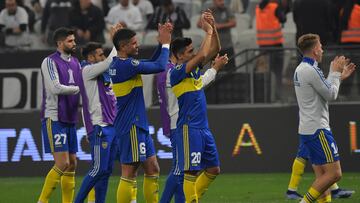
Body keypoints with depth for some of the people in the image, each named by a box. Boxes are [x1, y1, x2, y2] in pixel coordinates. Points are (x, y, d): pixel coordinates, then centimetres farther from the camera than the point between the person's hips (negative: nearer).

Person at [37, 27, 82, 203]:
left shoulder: (75, 63, 14)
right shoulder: (50, 62, -9)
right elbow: (55, 88, -20)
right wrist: (77, 89, -10)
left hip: (70, 119, 8)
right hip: (54, 119, -8)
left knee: (72, 164, 7)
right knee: (62, 163, -14)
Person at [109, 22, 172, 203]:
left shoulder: (118, 64, 12)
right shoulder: (126, 65, -18)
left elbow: (151, 64, 21)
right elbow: (159, 66, -16)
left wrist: (161, 43, 10)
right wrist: (165, 44, -2)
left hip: (139, 125, 10)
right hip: (131, 126, -10)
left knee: (152, 169, 12)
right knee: (129, 174, -8)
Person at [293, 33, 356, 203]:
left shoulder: (300, 70, 15)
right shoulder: (311, 71, -16)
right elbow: (331, 95, -10)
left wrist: (339, 76, 18)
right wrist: (335, 73, 3)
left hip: (307, 129, 10)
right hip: (317, 130, -10)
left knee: (322, 176, 7)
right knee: (334, 173, -10)